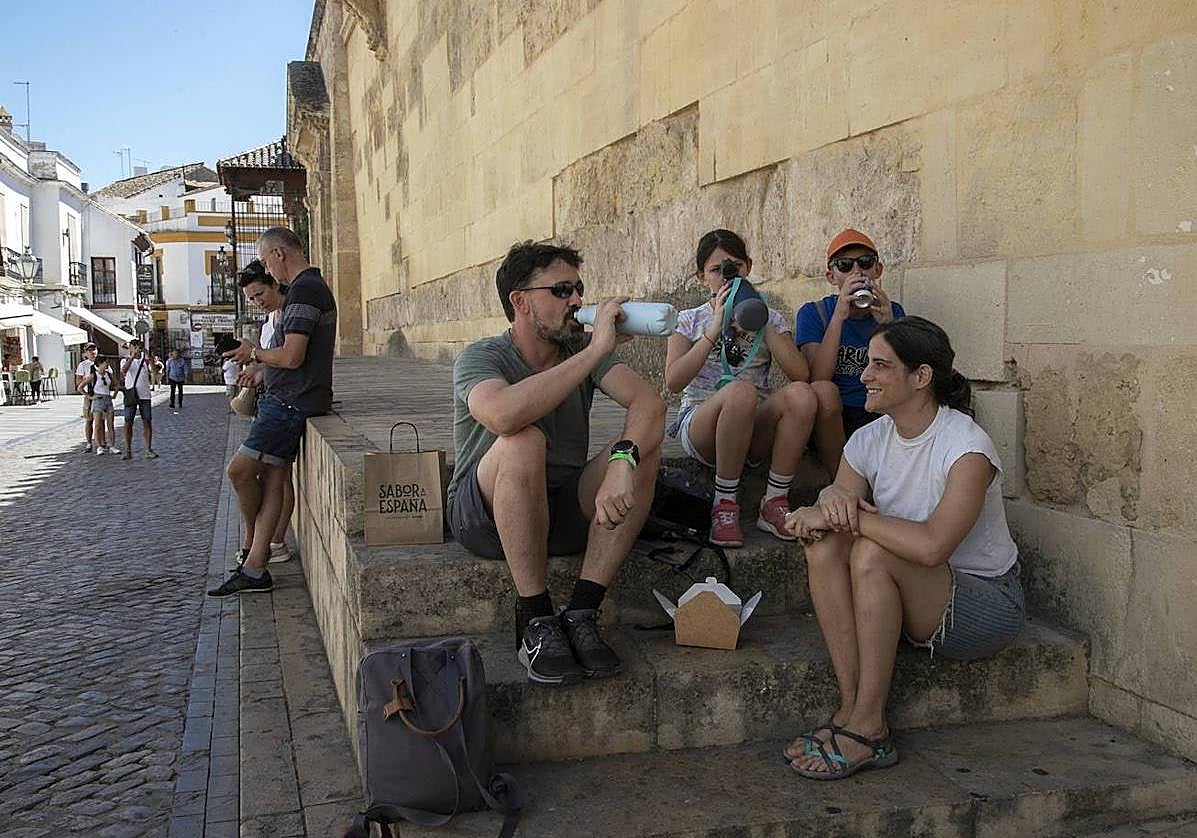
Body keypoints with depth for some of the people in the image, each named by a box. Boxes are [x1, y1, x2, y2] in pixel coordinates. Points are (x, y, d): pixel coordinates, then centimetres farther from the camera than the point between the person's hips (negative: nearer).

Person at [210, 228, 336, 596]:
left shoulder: (303, 290, -15)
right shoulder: (315, 286, 20)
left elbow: (292, 357, -22)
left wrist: (254, 353, -4)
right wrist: (260, 368, 20)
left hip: (291, 401, -10)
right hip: (285, 399, 10)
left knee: (240, 470, -7)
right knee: (271, 479, 6)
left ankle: (253, 543, 15)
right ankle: (254, 570, 6)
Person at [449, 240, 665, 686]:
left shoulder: (583, 349, 1)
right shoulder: (481, 357, -13)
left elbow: (650, 402, -16)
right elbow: (503, 415, -38)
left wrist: (622, 459, -37)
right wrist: (595, 351, -34)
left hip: (563, 509, 4)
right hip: (484, 515, -4)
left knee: (644, 448, -19)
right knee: (524, 442, -34)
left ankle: (581, 612, -20)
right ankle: (535, 620, -23)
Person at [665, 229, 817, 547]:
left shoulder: (768, 319, 14)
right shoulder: (689, 321, 9)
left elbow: (800, 375, -5)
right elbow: (673, 381, -11)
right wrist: (715, 329, -14)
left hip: (755, 430, 2)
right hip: (700, 424, -2)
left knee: (801, 394, -29)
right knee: (741, 391, -36)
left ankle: (775, 502, -20)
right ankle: (725, 504, -22)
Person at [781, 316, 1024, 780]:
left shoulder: (966, 447, -22)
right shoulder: (869, 439, 0)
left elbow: (932, 545, -36)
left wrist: (850, 514, -28)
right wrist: (832, 504, -32)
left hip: (987, 603, -6)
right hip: (912, 597, 6)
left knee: (872, 554, -31)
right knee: (825, 546, -20)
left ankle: (869, 728, -23)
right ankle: (850, 709, -20)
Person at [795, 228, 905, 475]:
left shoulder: (892, 312, 9)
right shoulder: (813, 313, 0)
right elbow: (818, 378, -15)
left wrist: (888, 326, -14)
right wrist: (840, 315, -21)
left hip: (875, 416, 2)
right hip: (828, 418, -2)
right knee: (823, 391, -34)